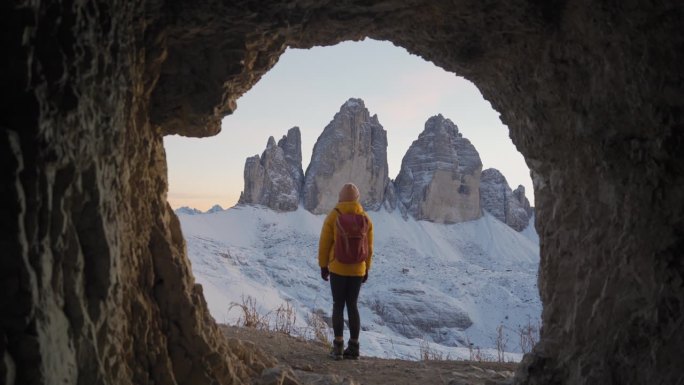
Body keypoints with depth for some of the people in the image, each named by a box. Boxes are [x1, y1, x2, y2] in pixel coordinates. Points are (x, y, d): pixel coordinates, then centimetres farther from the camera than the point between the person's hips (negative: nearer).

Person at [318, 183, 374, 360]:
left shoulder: (333, 216, -7)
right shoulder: (365, 219, 2)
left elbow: (324, 243, -6)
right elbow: (369, 247, 5)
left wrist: (323, 266, 4)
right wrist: (366, 269, 14)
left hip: (338, 269, -3)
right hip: (358, 270, 3)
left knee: (338, 305, 5)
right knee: (352, 306, 11)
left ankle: (338, 346, -2)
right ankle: (353, 347, 9)